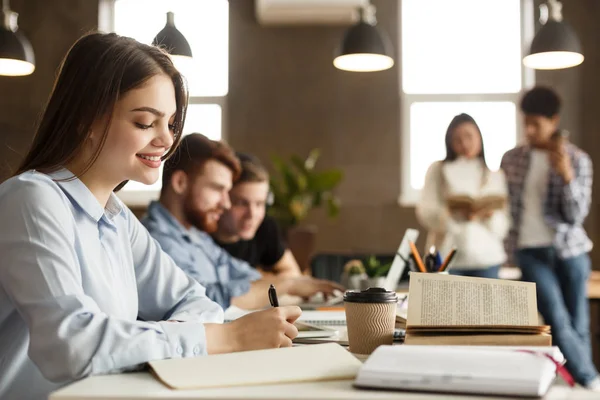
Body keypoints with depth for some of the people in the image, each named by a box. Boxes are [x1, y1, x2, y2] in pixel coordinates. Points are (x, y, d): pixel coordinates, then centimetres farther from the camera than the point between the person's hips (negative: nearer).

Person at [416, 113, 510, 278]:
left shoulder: (495, 176, 15)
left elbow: (502, 226, 10)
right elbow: (425, 212, -3)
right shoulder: (438, 170, 9)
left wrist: (490, 215, -12)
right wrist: (453, 213, -20)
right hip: (447, 258, -2)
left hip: (486, 257, 2)